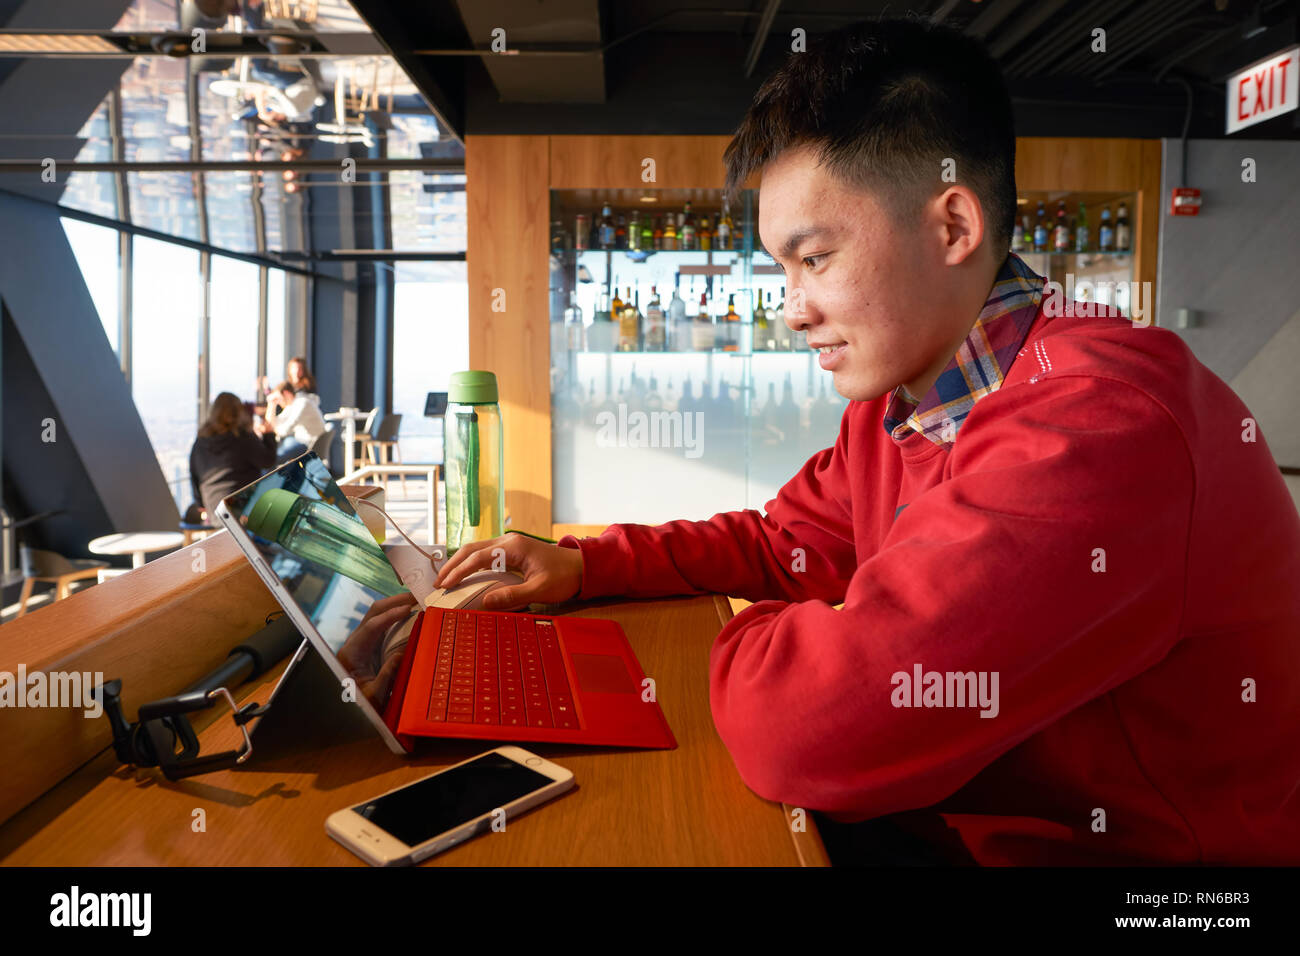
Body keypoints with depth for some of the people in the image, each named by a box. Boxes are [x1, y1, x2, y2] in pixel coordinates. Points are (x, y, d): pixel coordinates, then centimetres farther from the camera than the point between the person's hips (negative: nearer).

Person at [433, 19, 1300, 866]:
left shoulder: (1096, 422, -31)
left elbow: (802, 733, -35)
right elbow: (787, 542, 14)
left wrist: (751, 639, -12)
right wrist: (586, 565, 2)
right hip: (941, 828, 7)